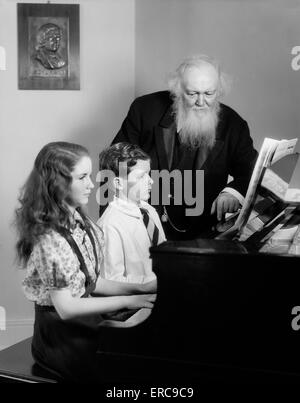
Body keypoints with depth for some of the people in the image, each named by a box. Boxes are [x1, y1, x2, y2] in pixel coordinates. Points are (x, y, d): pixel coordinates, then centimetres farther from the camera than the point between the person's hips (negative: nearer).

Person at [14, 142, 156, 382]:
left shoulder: (78, 222, 4)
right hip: (62, 339, -8)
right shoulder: (49, 238, -22)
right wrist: (127, 301, -20)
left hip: (84, 323, 8)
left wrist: (135, 289, -1)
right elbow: (66, 308, -22)